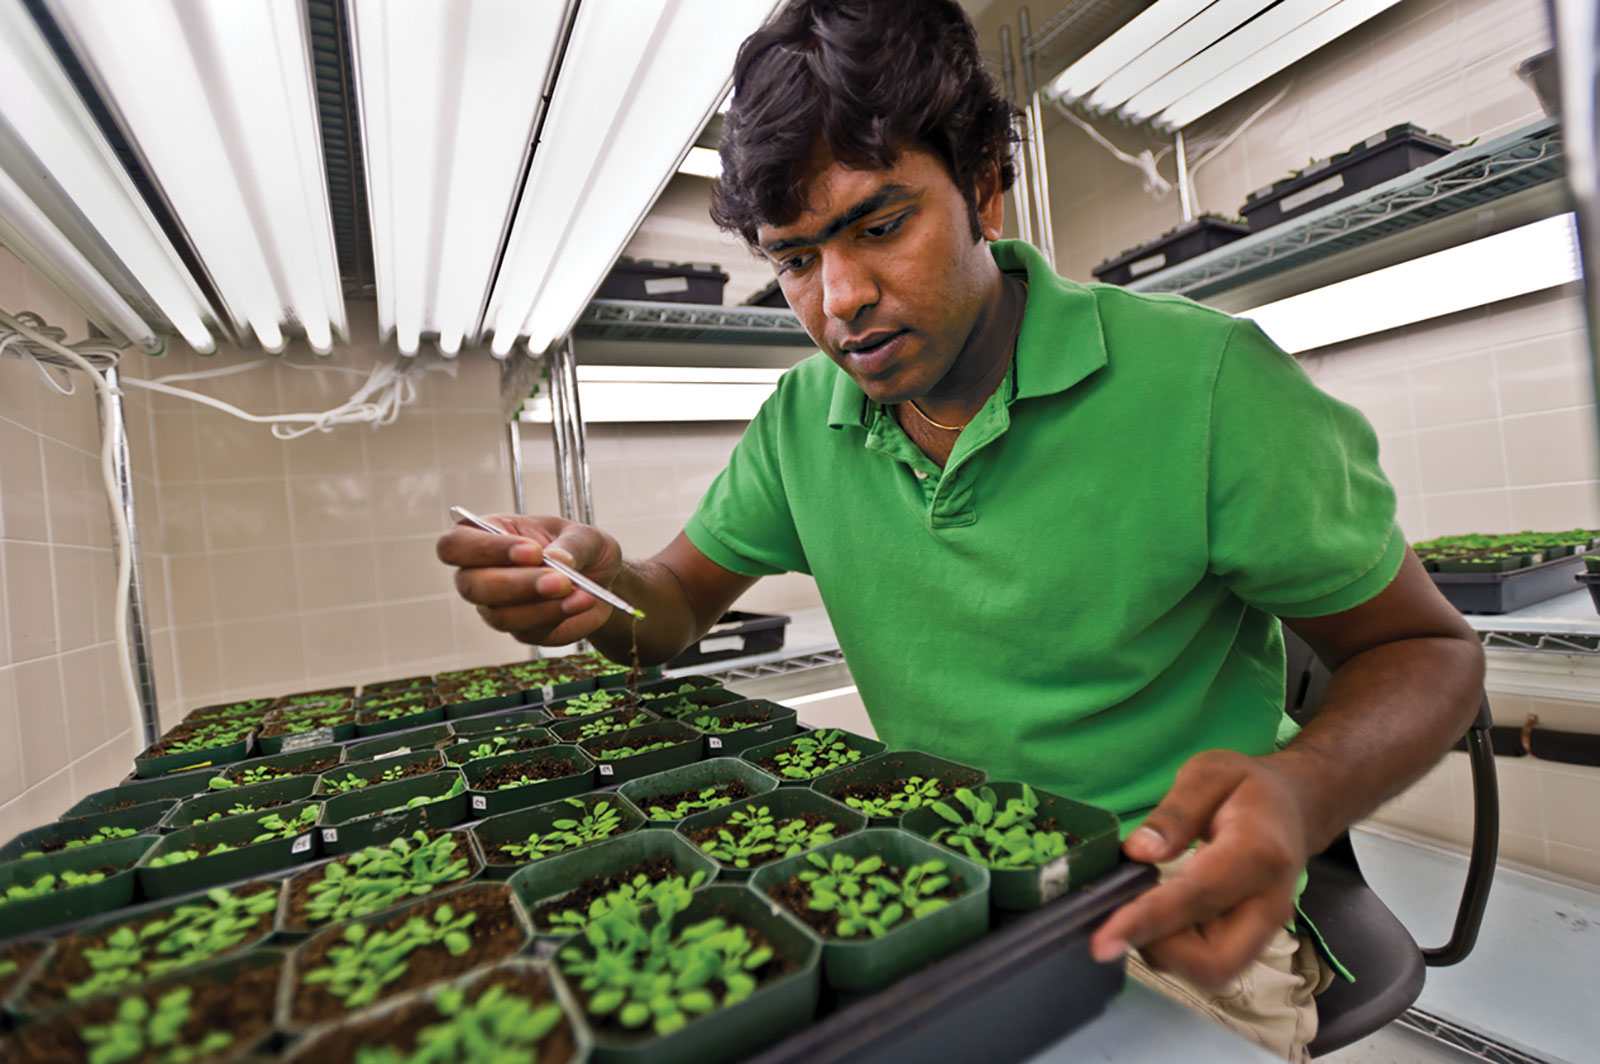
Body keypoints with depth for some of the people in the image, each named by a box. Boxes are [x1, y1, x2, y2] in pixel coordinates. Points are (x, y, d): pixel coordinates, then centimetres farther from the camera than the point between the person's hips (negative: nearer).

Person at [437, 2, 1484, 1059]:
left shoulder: (1203, 379, -16)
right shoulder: (801, 424, -2)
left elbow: (1426, 649, -6)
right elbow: (679, 602, 5)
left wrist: (1298, 791, -28)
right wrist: (599, 586, -19)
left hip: (1160, 914, -2)